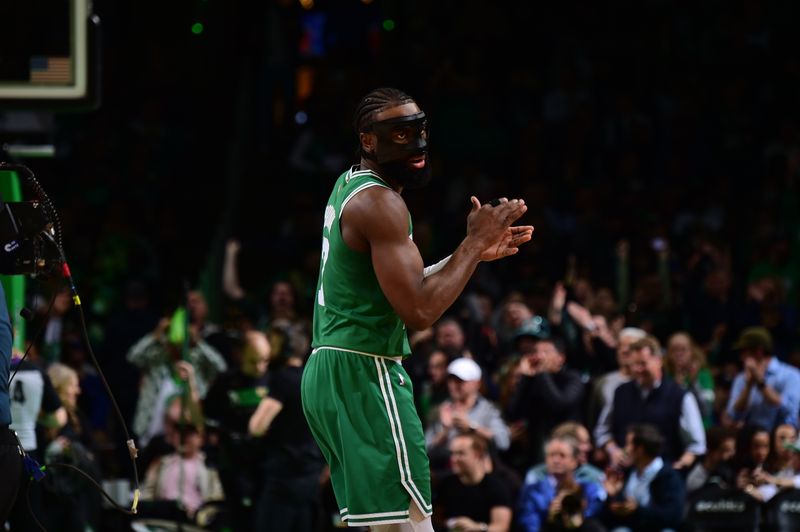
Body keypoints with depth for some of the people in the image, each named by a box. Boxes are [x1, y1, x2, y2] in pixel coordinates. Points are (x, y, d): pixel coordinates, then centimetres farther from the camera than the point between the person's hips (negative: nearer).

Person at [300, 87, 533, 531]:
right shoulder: (380, 203, -16)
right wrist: (473, 243, -14)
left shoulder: (350, 187, 15)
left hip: (327, 373, 10)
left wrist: (476, 251, 17)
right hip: (363, 376, -10)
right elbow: (419, 311, -23)